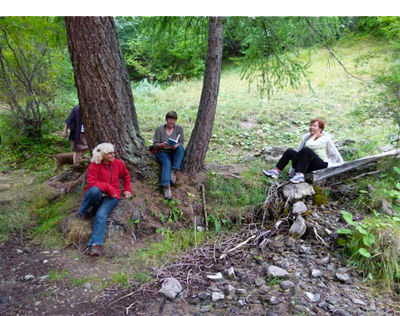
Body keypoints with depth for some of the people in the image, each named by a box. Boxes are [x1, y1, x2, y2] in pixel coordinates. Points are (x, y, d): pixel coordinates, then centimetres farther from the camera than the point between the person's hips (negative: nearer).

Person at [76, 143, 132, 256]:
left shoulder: (118, 163, 4)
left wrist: (127, 189, 17)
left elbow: (126, 176, 23)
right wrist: (108, 187, -23)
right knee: (95, 190, -40)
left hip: (111, 196, 1)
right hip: (96, 194, -1)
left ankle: (95, 244, -36)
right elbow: (92, 183, -17)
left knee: (101, 214, -30)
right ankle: (81, 212, -14)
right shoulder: (94, 166, -8)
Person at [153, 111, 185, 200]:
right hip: (162, 152, -2)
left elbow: (181, 143, -5)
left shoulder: (179, 128, -2)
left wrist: (176, 146, -29)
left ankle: (174, 171, -29)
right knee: (167, 164, -34)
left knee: (181, 148, -30)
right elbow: (155, 144, -6)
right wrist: (162, 145, -29)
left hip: (174, 152, 2)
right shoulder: (159, 129, -6)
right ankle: (166, 187, -50)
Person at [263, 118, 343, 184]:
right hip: (309, 165, 7)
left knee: (306, 150, -33)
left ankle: (300, 175, -39)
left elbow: (309, 145, -21)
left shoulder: (325, 138, -7)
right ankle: (276, 171, -17)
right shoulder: (307, 136, 11)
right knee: (290, 151, -9)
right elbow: (300, 150, 7)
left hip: (322, 165, -7)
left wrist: (315, 135, -9)